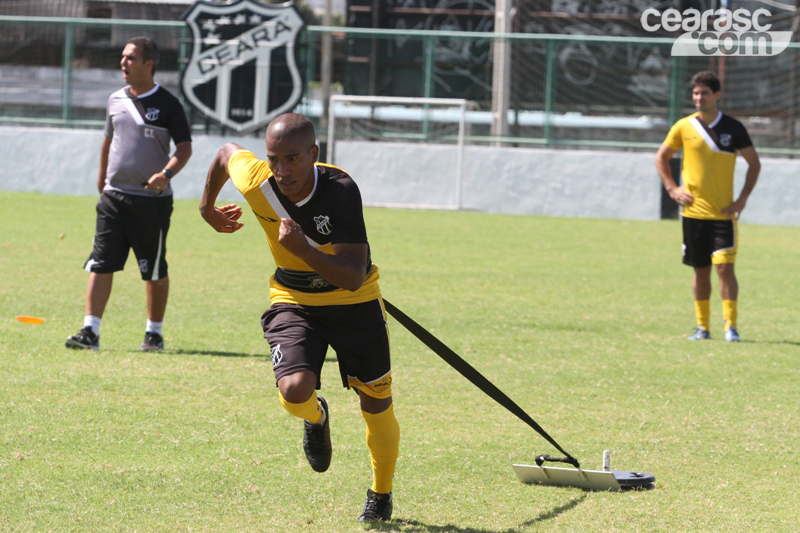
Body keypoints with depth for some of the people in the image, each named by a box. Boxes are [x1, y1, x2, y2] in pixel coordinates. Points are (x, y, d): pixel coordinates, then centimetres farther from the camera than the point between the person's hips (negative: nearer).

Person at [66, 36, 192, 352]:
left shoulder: (167, 105, -4)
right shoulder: (116, 101, 11)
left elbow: (184, 148, -5)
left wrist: (166, 174, -22)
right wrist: (102, 181, 25)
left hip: (152, 199, -4)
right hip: (114, 196, 4)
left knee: (155, 272, 5)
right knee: (100, 264, -5)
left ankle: (154, 333, 18)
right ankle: (90, 332, -6)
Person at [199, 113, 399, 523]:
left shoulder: (340, 191, -31)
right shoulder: (254, 181, -22)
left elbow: (353, 278, -35)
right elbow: (227, 152, 4)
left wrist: (301, 248, -48)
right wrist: (207, 208, 20)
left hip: (354, 302, -1)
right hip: (293, 301, 1)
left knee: (376, 405, 8)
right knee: (295, 390, -24)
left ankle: (381, 495, 36)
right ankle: (316, 419, 16)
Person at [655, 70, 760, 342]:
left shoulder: (733, 128, -2)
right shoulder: (684, 127, 3)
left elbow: (754, 162, 4)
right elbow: (661, 157, 16)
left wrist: (742, 199, -4)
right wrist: (672, 188, 4)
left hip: (723, 213, -2)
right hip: (694, 211, 2)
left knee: (725, 267, -11)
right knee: (701, 270, 7)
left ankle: (730, 325, -7)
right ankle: (703, 326, 16)